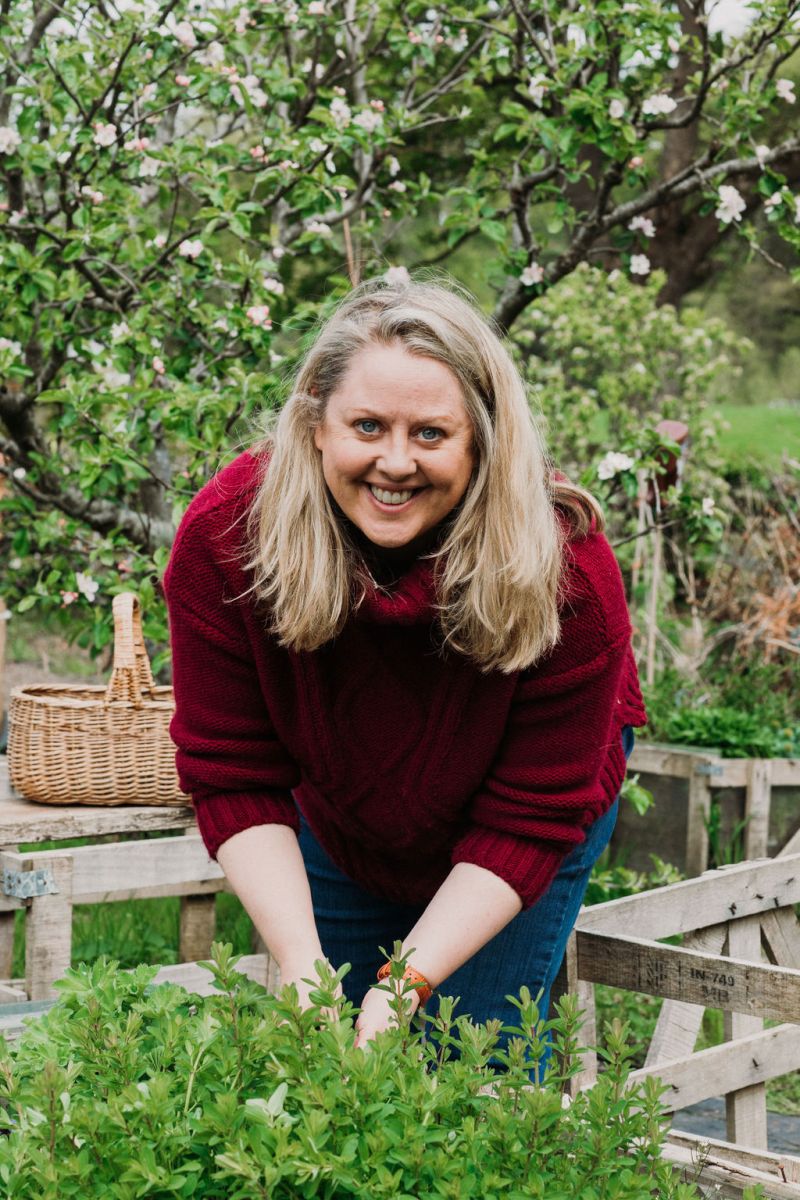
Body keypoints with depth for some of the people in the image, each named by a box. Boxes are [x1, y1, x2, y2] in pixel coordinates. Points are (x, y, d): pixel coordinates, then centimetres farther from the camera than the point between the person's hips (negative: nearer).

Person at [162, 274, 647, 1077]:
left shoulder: (566, 571, -35)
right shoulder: (224, 536, -30)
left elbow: (528, 822, -26)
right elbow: (232, 778, -22)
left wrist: (409, 982, -35)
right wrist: (302, 964, -33)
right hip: (336, 836, 2)